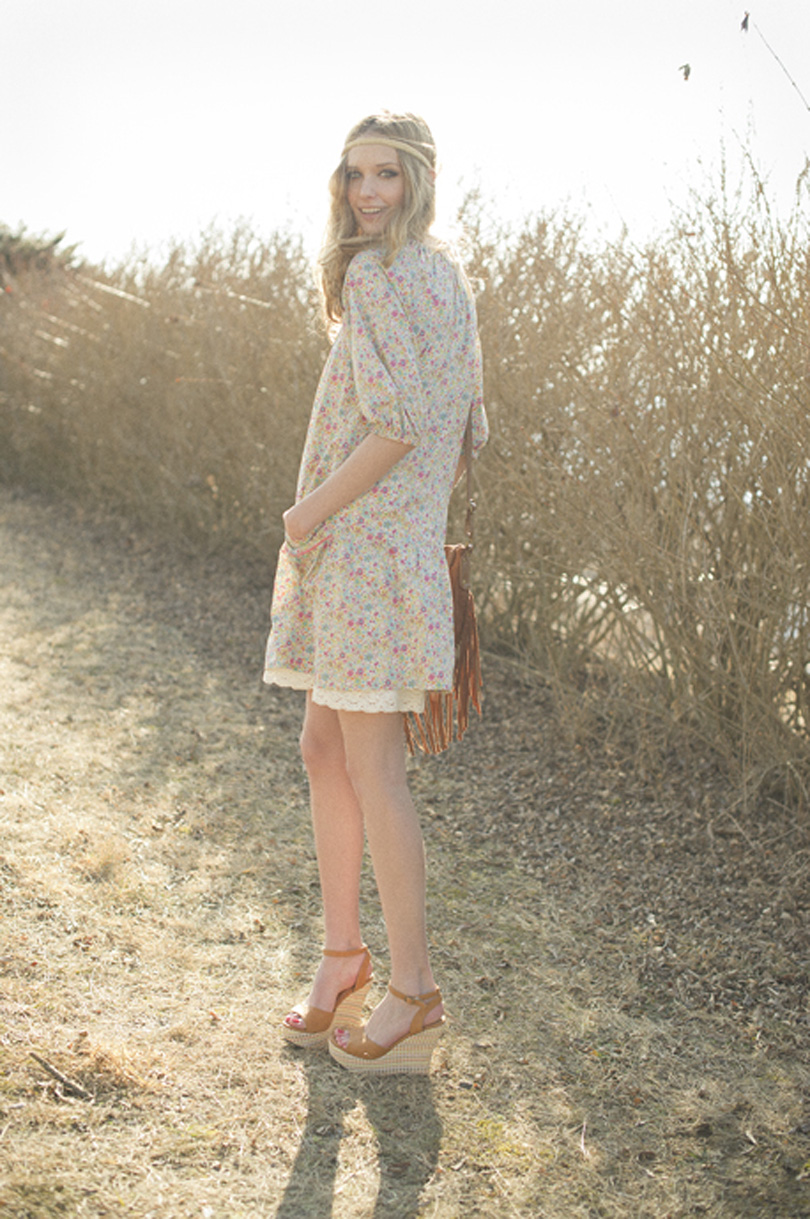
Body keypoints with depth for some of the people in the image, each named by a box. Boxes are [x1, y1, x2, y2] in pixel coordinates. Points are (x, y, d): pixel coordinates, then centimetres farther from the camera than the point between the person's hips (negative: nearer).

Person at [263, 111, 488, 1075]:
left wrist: (311, 510, -12)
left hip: (369, 546, -10)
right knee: (323, 750, 15)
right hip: (398, 542, 10)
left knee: (372, 770, -2)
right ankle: (342, 951, 27)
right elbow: (465, 427, 17)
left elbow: (399, 423, -22)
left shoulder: (376, 274, -13)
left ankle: (415, 991, 9)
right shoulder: (450, 279, 15)